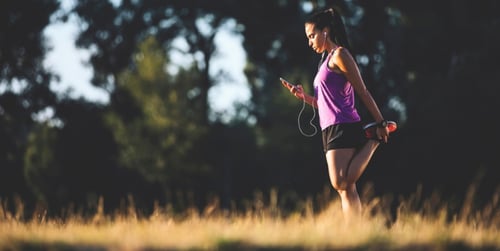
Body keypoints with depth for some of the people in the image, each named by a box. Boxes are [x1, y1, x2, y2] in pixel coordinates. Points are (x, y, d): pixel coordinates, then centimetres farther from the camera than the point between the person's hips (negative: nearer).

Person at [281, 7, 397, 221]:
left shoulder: (339, 55, -5)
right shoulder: (327, 60, 22)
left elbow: (362, 92, -8)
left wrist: (380, 123, -10)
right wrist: (303, 96, 9)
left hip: (343, 128, -9)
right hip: (332, 130, 9)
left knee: (341, 183, -20)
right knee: (346, 189, 1)